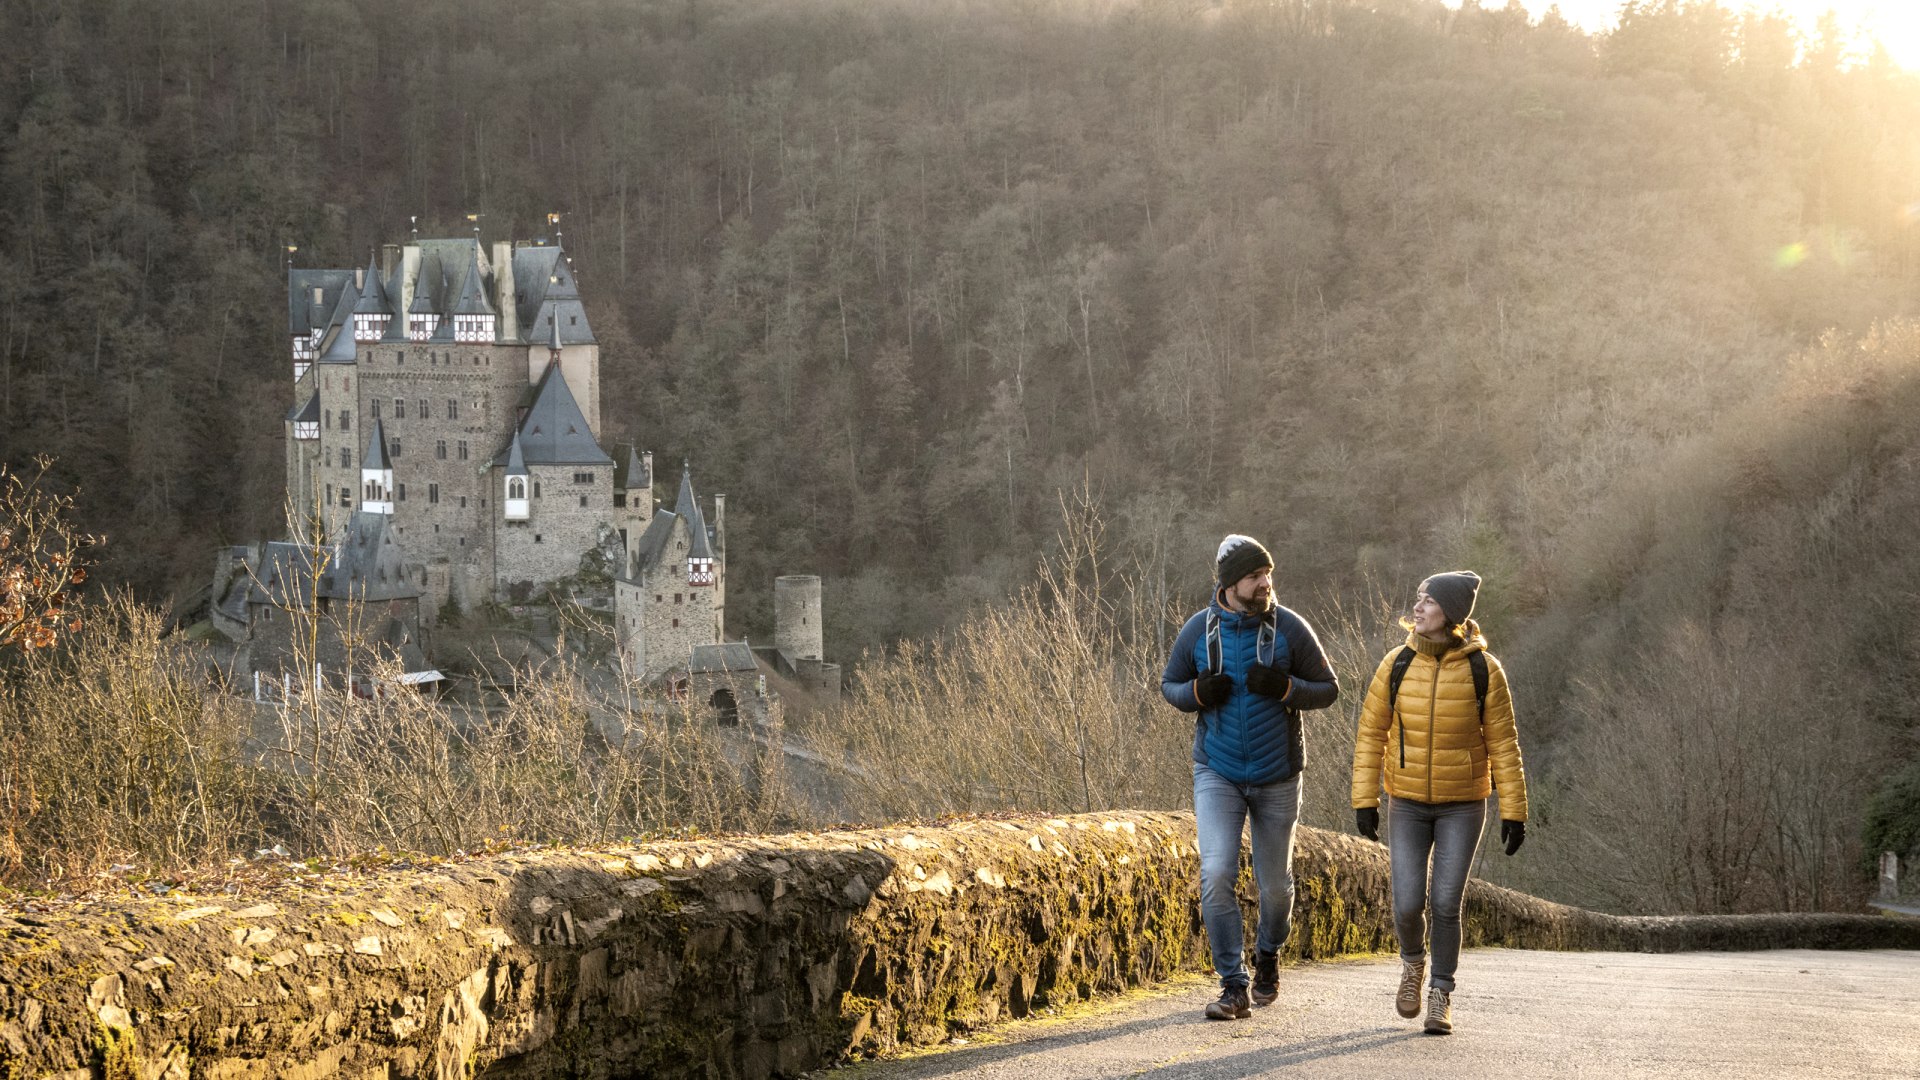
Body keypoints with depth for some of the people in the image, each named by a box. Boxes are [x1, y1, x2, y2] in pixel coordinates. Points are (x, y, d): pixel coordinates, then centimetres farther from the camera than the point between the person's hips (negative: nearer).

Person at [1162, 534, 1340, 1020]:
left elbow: (1328, 688, -1)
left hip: (1277, 778, 0)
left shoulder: (1289, 628, -8)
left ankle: (1268, 954, 42)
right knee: (1216, 875, -15)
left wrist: (1285, 687, -20)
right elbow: (1169, 685, 9)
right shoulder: (1199, 630, -5)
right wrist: (1198, 692, -14)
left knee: (1275, 884, 11)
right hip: (1217, 775, 0)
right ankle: (1234, 987, -9)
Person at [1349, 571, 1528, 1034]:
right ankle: (1413, 960, 26)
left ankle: (1441, 999, 11)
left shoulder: (1483, 670, -12)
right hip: (1408, 804, 1)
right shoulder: (1397, 665, -8)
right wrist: (1364, 801, -6)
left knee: (1446, 905, -8)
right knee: (1408, 906, -7)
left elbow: (1503, 743, -8)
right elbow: (1371, 734, -2)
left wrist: (1514, 812, -8)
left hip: (1463, 805, -1)